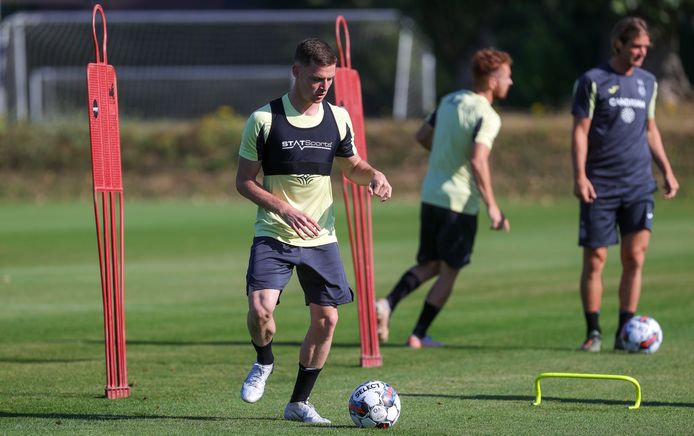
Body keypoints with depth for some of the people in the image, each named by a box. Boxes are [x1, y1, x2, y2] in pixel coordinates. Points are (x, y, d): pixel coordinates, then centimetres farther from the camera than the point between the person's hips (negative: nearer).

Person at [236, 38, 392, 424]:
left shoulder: (337, 118, 5)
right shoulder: (264, 120, -7)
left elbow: (352, 166, 20)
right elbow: (245, 181, -4)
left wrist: (374, 175, -4)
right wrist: (283, 209, -19)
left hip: (321, 238, 4)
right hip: (273, 236, -4)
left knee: (326, 318, 1)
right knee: (260, 309, -21)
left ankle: (299, 402, 16)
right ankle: (264, 363, 13)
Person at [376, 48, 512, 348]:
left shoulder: (450, 100, 8)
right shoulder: (486, 116, -16)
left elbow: (422, 136, 18)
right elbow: (478, 160, -27)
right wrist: (492, 207, -25)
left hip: (430, 195, 7)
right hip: (459, 200, -7)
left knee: (430, 265, 17)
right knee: (449, 271, 7)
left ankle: (388, 304, -5)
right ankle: (419, 335, 8)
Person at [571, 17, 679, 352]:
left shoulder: (647, 83, 12)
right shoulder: (592, 81, -3)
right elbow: (580, 131, -5)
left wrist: (667, 170, 16)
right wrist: (579, 176, -14)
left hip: (638, 185, 4)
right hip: (600, 186, -4)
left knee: (634, 258, -1)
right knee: (595, 260, -2)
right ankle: (593, 332, 5)